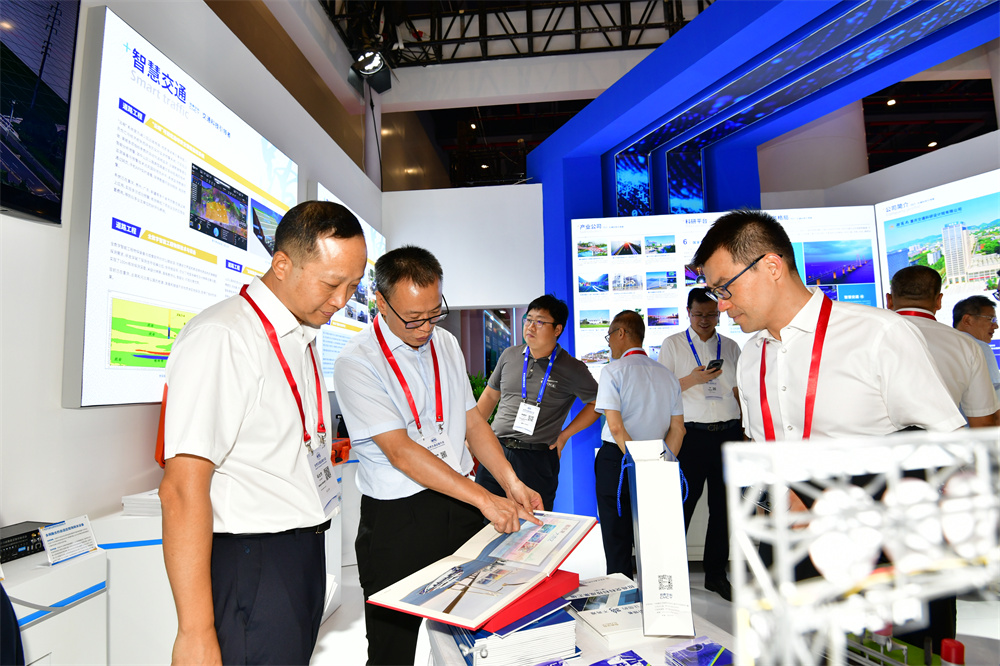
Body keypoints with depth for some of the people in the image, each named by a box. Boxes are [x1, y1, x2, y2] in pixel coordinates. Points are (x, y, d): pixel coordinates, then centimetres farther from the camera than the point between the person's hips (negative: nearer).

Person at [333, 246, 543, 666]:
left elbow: (471, 421, 10)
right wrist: (484, 498, -21)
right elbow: (400, 451, -19)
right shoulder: (357, 362, -13)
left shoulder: (446, 344, 7)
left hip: (462, 505, 5)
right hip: (396, 519, -5)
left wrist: (511, 483, -3)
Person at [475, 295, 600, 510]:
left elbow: (597, 403, 6)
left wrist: (564, 435, 2)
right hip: (495, 450, 3)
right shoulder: (510, 355, 8)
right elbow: (490, 396, 17)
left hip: (537, 460, -3)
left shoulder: (571, 369, -3)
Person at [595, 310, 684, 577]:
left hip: (616, 460, -5)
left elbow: (616, 427, -18)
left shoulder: (613, 371, -9)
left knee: (617, 539, 5)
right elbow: (677, 429, 4)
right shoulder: (667, 375, 8)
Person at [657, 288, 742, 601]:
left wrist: (745, 430, 9)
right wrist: (693, 379, -14)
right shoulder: (673, 344, 4)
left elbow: (738, 391, 15)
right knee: (682, 506, -3)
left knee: (723, 505, 10)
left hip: (729, 433, 4)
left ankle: (716, 574, 23)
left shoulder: (730, 347, 14)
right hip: (691, 433, -3)